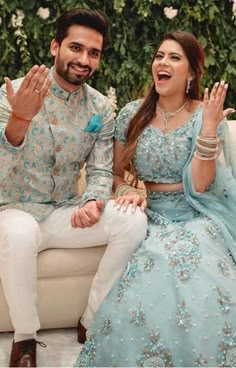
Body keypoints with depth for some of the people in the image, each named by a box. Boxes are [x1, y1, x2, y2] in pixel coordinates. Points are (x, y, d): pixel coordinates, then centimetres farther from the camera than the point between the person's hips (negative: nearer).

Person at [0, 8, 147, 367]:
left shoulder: (100, 107, 0)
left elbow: (101, 171, 1)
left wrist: (94, 202, -23)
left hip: (64, 212, 4)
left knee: (133, 221, -19)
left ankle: (92, 321, -3)